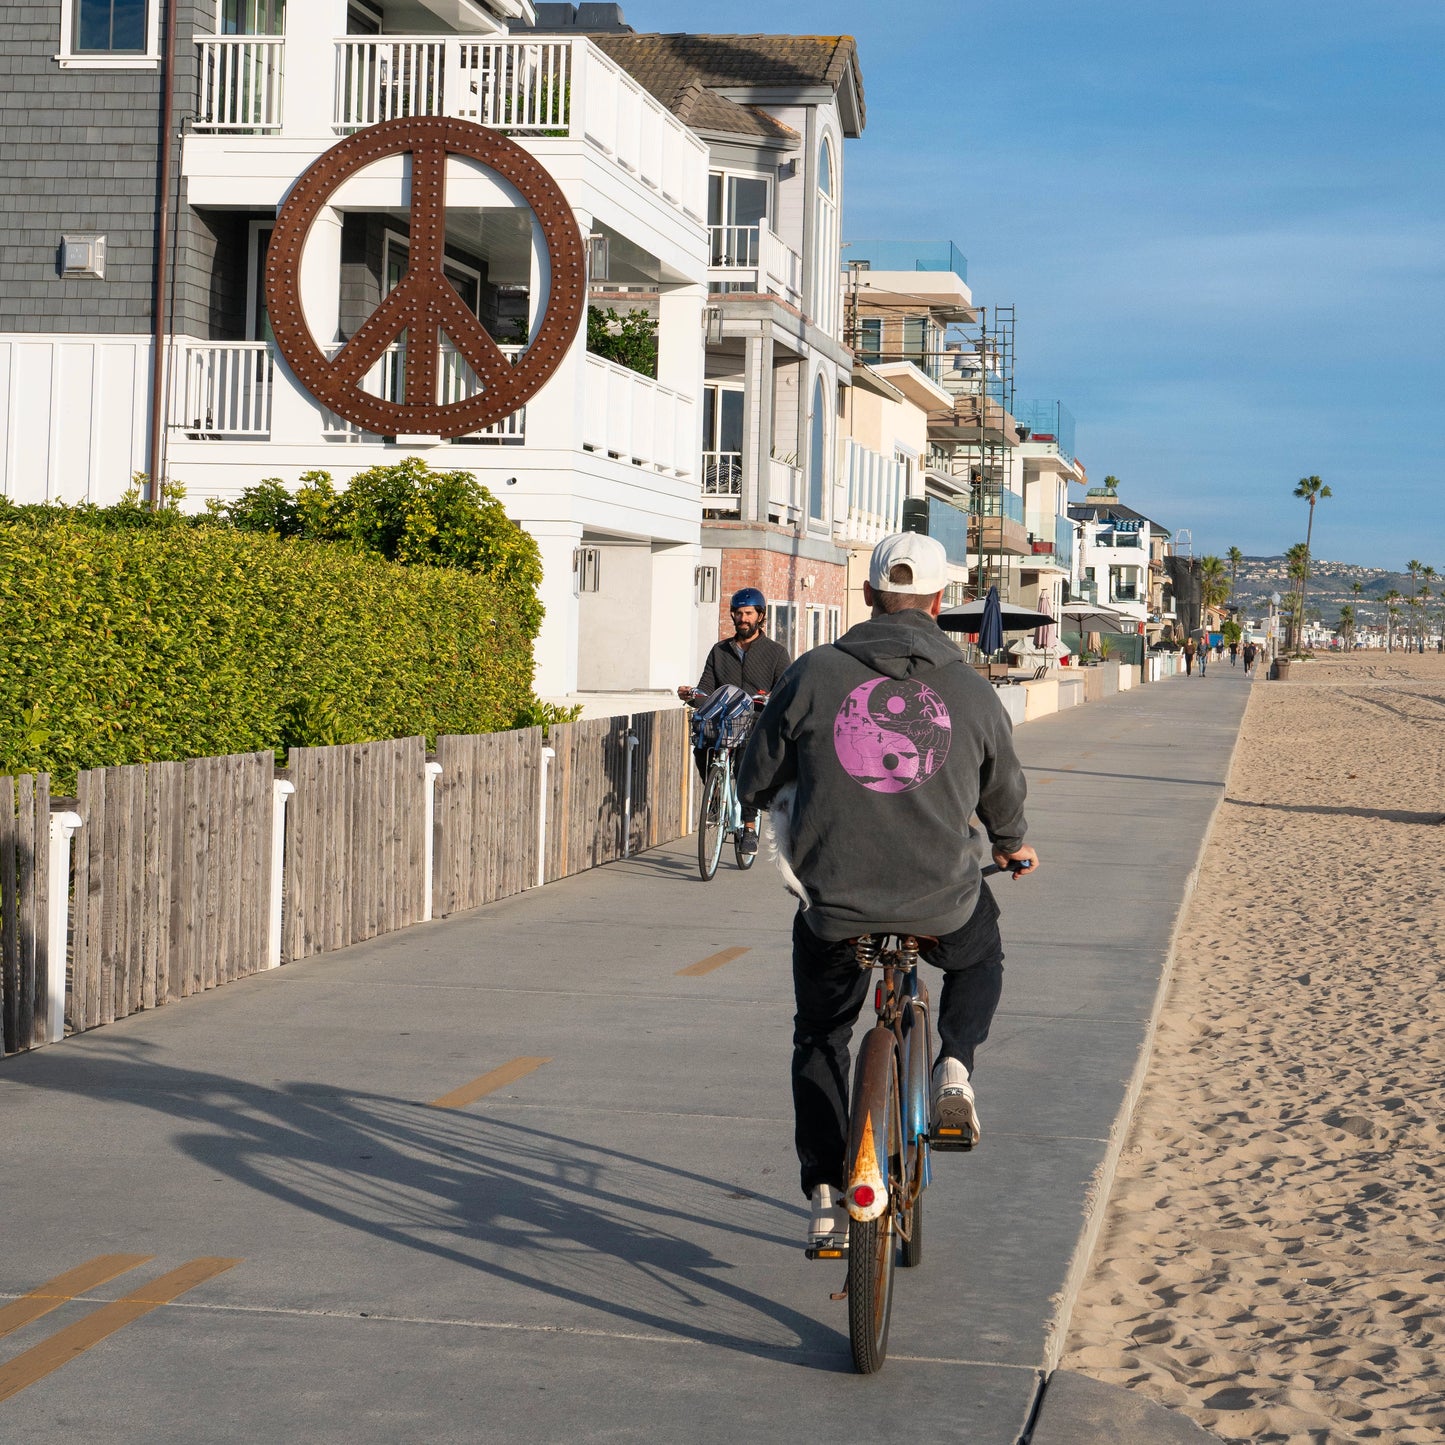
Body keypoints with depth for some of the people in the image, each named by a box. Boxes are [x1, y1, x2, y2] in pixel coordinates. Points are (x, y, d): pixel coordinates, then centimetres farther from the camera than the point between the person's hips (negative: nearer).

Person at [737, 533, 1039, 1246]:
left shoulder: (813, 674, -3)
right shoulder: (972, 692, 2)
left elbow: (756, 780, 5)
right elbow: (1003, 792, 18)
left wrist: (756, 802, 31)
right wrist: (1013, 845, 41)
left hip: (835, 903, 0)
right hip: (940, 904, 0)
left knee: (820, 1035, 24)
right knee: (981, 957, 35)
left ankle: (826, 1193, 20)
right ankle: (954, 1065, 10)